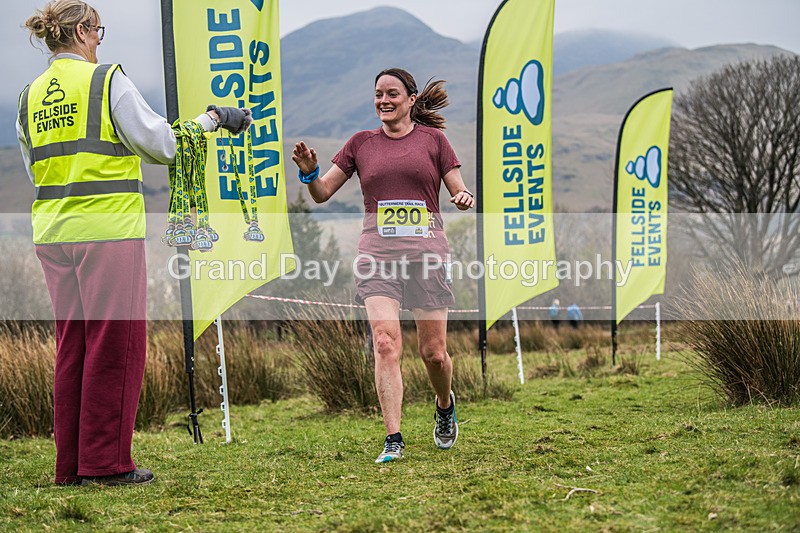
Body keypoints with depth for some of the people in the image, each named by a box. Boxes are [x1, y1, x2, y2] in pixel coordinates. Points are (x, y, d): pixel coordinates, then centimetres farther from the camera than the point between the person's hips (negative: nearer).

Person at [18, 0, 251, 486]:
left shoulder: (30, 97, 11)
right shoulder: (107, 81, -7)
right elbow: (160, 144, -6)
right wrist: (211, 119, 6)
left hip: (53, 233, 6)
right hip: (108, 230, -6)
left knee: (72, 345, 12)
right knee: (114, 344, 1)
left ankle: (71, 463, 14)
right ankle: (105, 462, 3)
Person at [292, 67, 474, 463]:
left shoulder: (433, 139, 9)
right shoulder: (361, 144, 12)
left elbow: (459, 192, 9)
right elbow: (322, 193, 13)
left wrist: (465, 198, -15)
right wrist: (309, 171, -8)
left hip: (426, 252, 0)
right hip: (377, 255, 0)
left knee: (433, 353, 2)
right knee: (386, 344, -16)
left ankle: (445, 405, 34)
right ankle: (393, 439, -14)